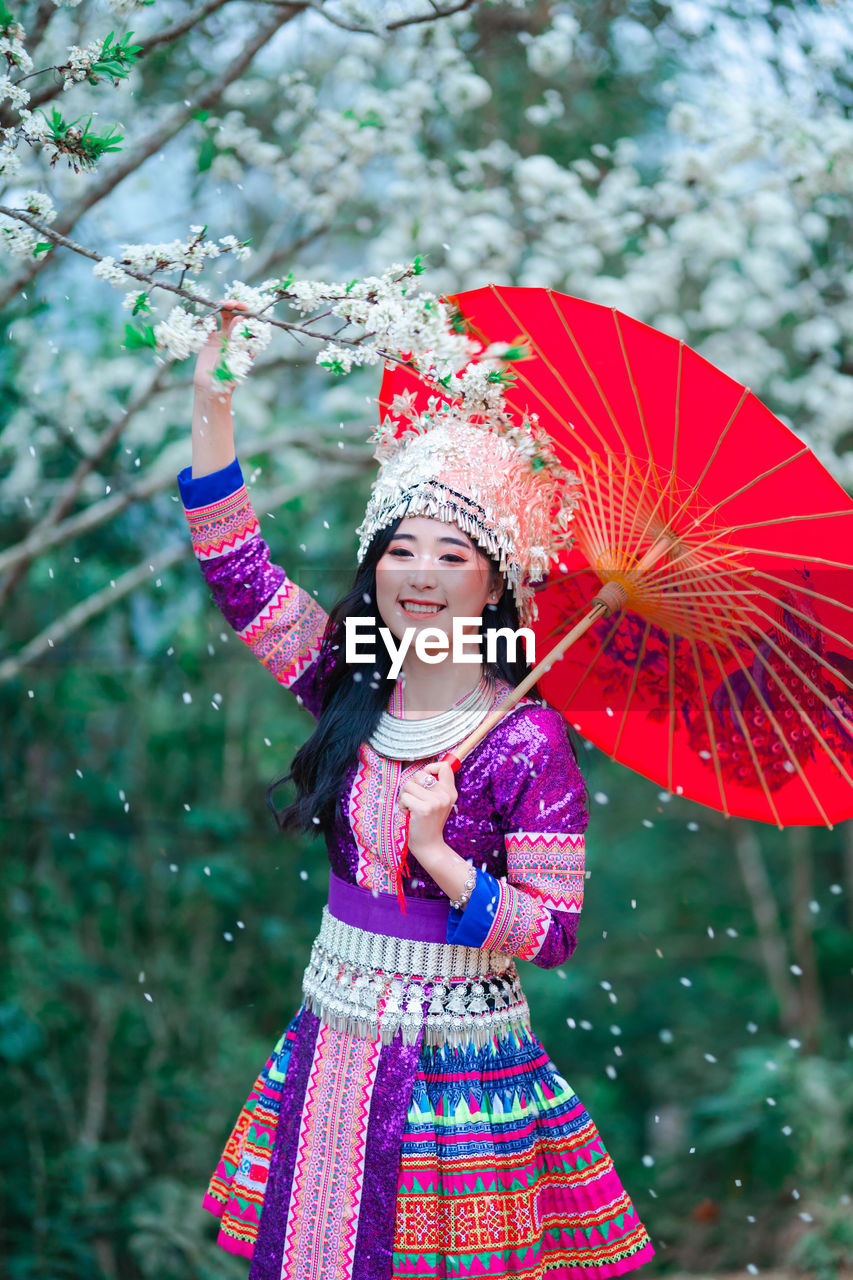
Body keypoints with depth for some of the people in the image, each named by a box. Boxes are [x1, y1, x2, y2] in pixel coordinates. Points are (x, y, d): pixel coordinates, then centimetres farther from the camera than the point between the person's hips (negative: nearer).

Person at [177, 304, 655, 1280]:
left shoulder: (527, 742, -14)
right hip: (333, 1043, 5)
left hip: (456, 1059, -5)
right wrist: (211, 401, -6)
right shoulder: (356, 690, 1)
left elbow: (553, 933, -13)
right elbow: (235, 565, 0)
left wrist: (437, 852, -23)